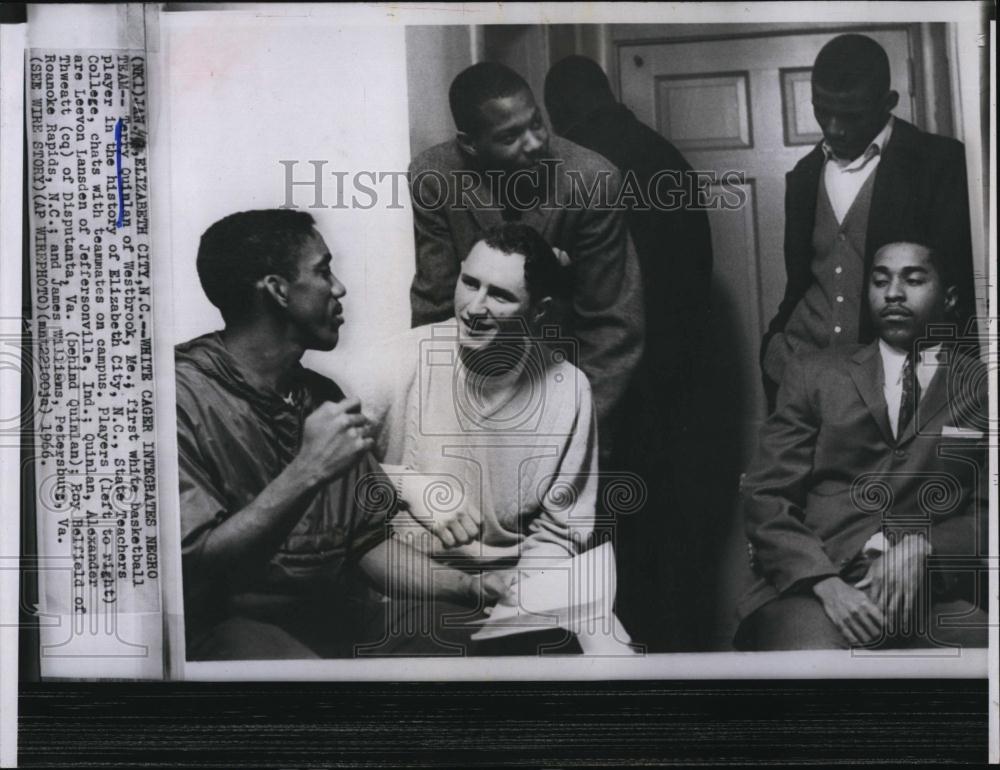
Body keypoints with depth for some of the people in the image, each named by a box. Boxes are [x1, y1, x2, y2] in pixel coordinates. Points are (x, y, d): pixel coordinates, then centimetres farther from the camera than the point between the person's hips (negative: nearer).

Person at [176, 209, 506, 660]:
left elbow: (368, 541, 12)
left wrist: (469, 586, -3)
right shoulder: (184, 394, -11)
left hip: (340, 615, 5)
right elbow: (192, 569, -19)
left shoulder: (323, 397, 13)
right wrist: (307, 472, -25)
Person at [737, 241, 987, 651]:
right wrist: (827, 584, -10)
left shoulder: (982, 385, 14)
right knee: (806, 650, -33)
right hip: (817, 583, -1)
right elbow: (765, 498, 6)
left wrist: (924, 548, -11)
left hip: (938, 592, 1)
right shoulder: (814, 374, 14)